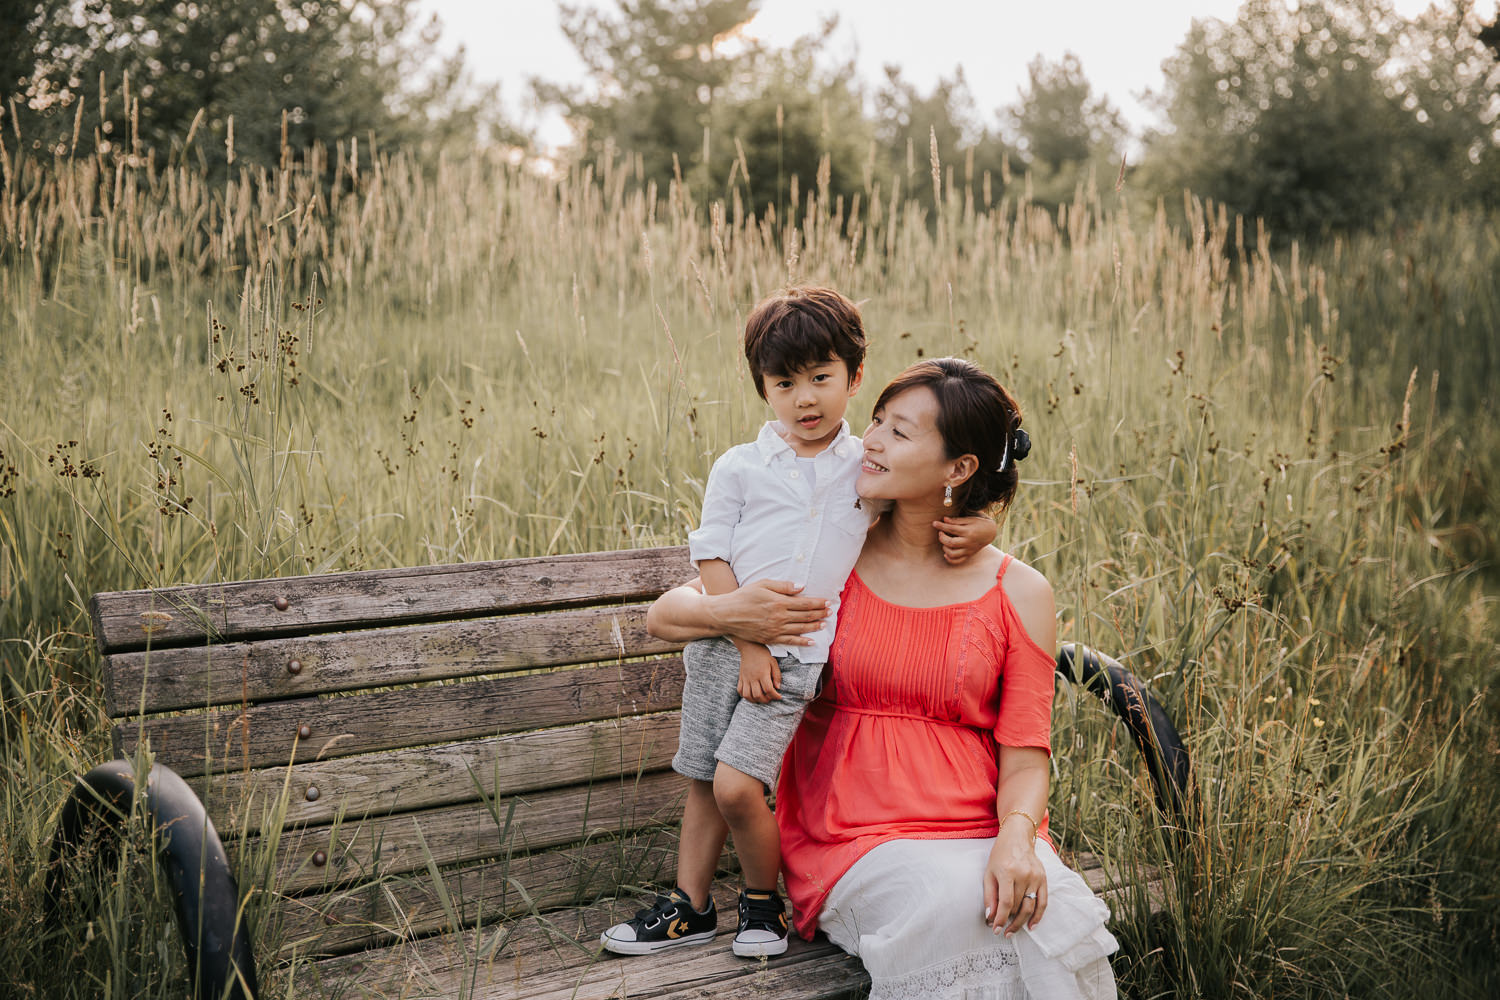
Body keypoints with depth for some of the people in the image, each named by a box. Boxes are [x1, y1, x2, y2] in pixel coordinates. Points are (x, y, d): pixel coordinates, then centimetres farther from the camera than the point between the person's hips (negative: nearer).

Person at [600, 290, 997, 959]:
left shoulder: (871, 469, 5)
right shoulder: (739, 467, 3)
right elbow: (712, 560, -1)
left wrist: (981, 528, -9)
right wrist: (747, 643, -9)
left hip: (796, 657, -2)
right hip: (724, 644, 2)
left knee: (736, 785, -13)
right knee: (702, 784, 10)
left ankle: (763, 900, 11)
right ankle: (690, 909, 27)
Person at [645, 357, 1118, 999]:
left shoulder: (1018, 594, 4)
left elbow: (1024, 756, 1)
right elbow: (663, 616, 8)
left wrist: (1016, 839, -20)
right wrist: (730, 614, -14)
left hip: (980, 830, 1)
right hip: (855, 838, -1)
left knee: (1049, 913, -32)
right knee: (952, 905, -32)